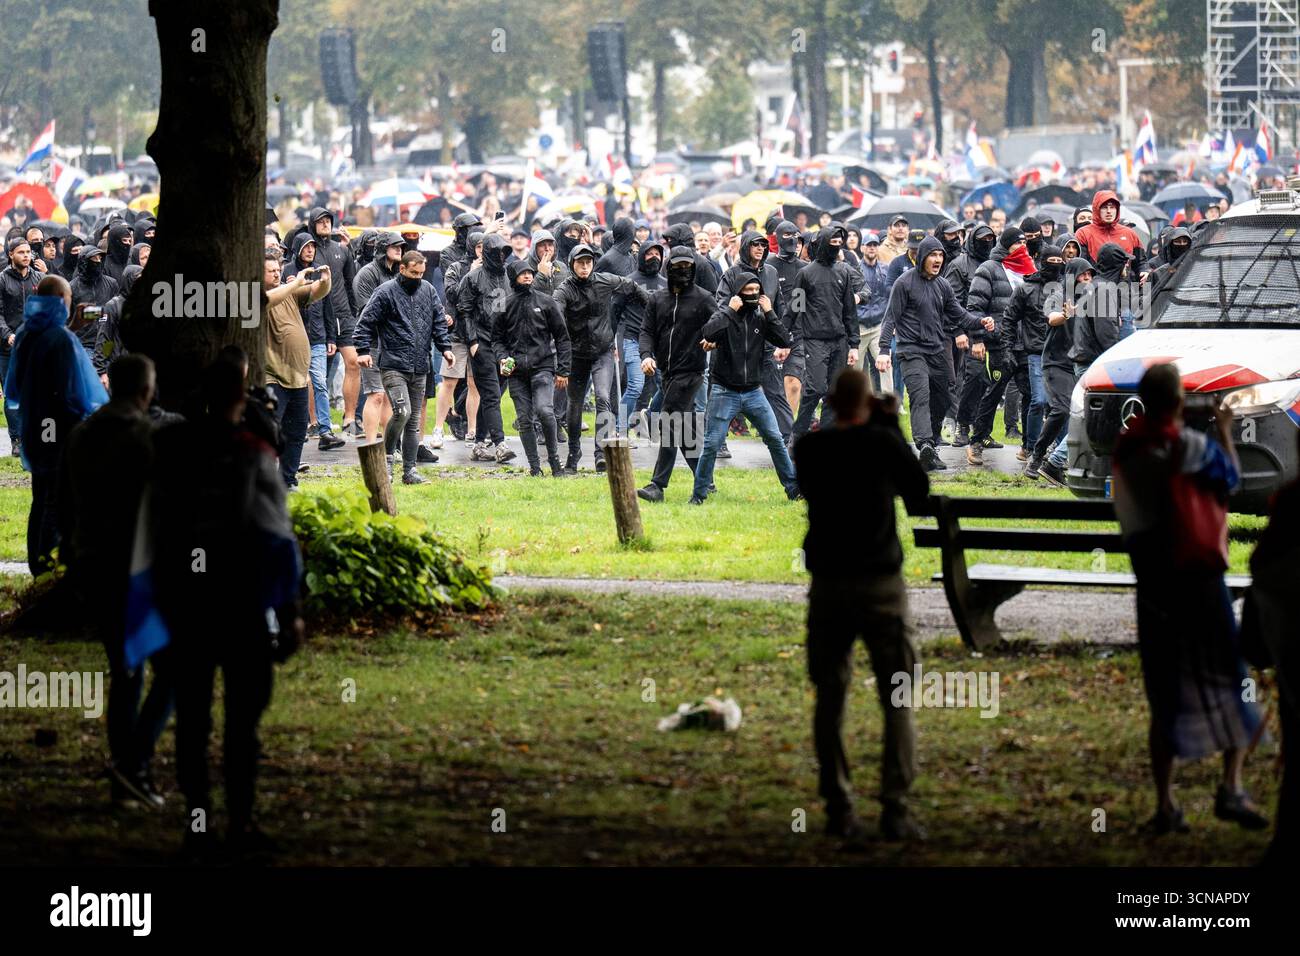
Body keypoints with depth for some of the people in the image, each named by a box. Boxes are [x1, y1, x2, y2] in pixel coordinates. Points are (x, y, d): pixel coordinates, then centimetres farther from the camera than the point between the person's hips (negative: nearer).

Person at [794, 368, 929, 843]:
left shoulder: (808, 449, 0)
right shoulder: (882, 443, -8)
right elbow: (919, 491, 8)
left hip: (828, 586, 3)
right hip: (881, 584, -3)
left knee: (829, 698, 10)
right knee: (898, 700, 2)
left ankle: (838, 809, 6)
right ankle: (894, 808, -7)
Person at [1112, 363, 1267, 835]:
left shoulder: (1126, 450, 4)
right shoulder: (1191, 445, -10)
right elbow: (1231, 477, 5)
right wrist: (1225, 433, 20)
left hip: (1151, 584, 4)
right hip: (1197, 579, -4)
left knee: (1165, 697, 10)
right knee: (1233, 678, 7)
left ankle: (1165, 805, 8)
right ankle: (1232, 787, -7)